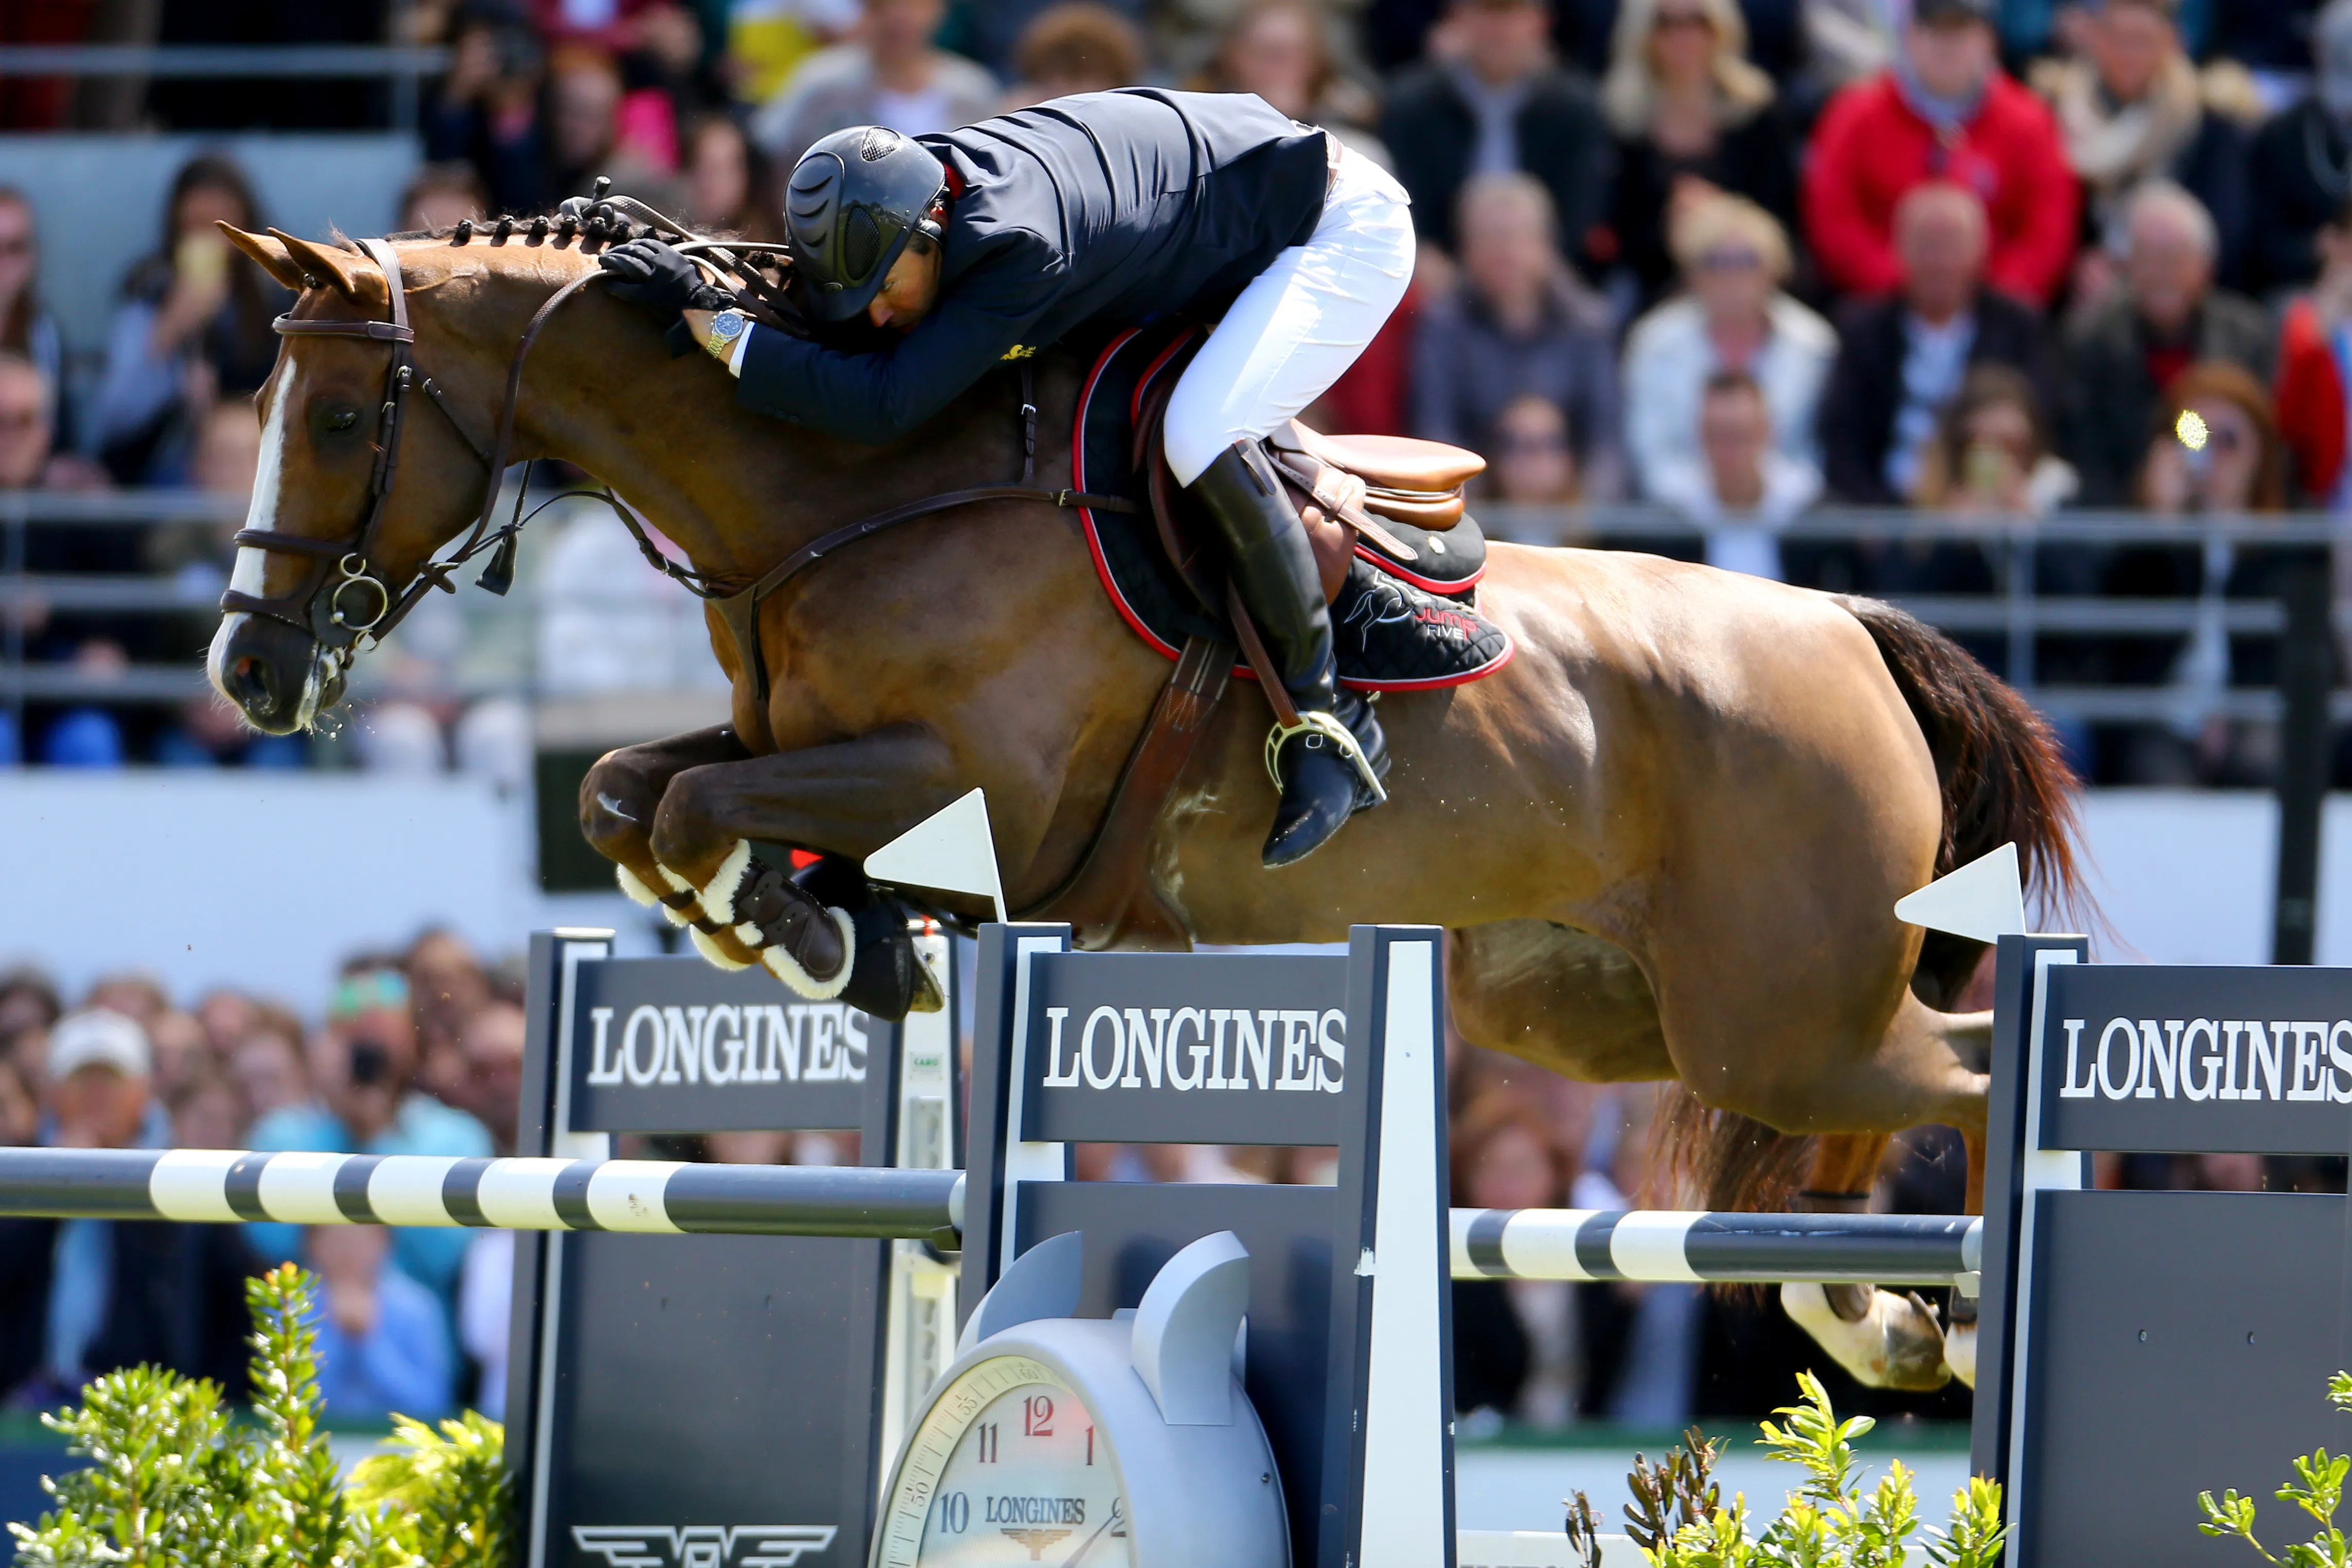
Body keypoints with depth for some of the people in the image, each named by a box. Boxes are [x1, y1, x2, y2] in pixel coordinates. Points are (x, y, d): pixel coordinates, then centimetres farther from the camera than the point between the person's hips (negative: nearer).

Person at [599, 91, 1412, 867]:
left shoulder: (1021, 245, -40)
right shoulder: (904, 196, -14)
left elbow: (884, 404, -43)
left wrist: (709, 322, -42)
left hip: (1342, 230, -9)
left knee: (1200, 437, -29)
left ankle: (1328, 723, -16)